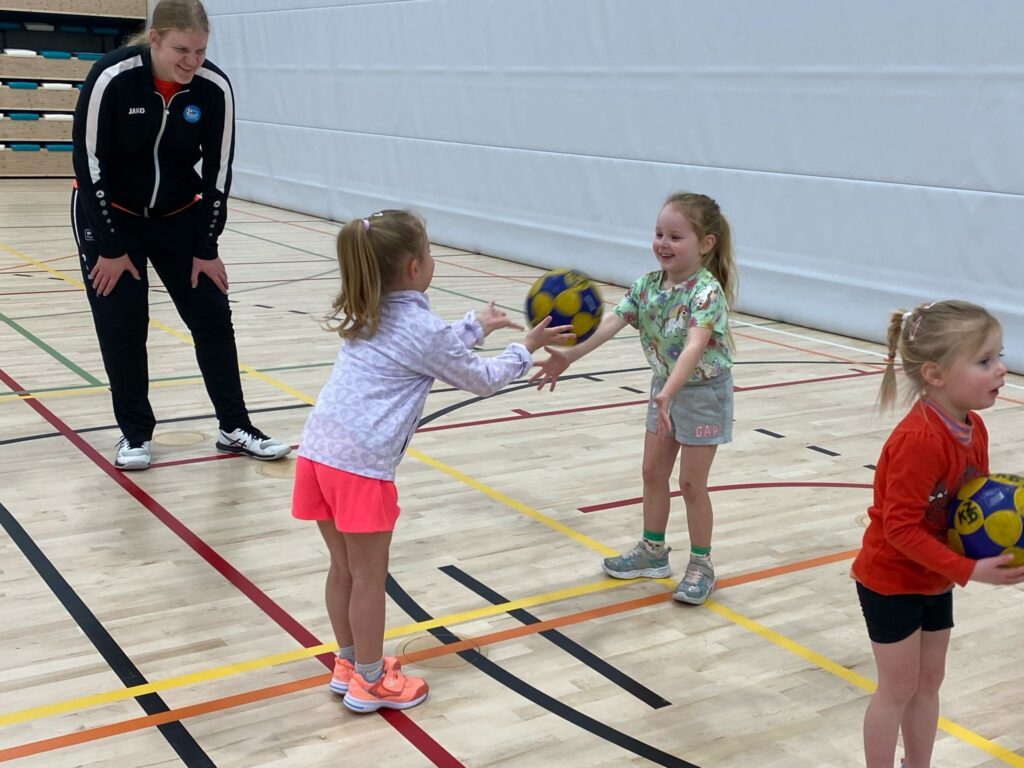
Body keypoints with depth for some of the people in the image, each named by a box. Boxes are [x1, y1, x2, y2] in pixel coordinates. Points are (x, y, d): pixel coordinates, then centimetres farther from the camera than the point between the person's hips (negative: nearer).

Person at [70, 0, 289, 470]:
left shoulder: (215, 88, -19)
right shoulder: (112, 77, -26)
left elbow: (217, 171, -9)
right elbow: (89, 162, -19)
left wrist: (206, 248, -7)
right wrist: (110, 247, -17)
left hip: (179, 216, 3)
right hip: (109, 214, -2)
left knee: (212, 317, 2)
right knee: (121, 326, -2)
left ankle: (234, 427, 13)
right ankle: (135, 433, 13)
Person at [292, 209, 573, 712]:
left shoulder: (368, 315, 15)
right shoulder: (422, 327, -7)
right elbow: (481, 379, 6)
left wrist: (477, 326, 39)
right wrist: (525, 350, 20)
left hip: (317, 450, 8)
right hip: (361, 465, -8)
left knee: (343, 568, 20)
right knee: (369, 578, 8)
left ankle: (349, 664, 35)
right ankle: (370, 683, 21)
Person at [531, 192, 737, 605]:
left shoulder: (707, 291, -29)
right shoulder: (648, 285, -8)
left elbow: (695, 346, -42)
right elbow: (611, 322, -15)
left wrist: (667, 394, -56)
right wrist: (568, 355, -28)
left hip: (704, 392, -7)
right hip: (665, 387, 7)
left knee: (691, 482, 0)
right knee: (653, 471, 13)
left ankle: (701, 564, 17)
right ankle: (653, 551, 29)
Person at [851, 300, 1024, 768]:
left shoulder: (973, 429, -4)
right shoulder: (919, 441, -32)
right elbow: (900, 527, -30)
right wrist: (968, 571, -28)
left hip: (934, 580, 8)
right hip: (891, 580, -8)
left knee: (928, 682, 18)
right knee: (898, 689, 4)